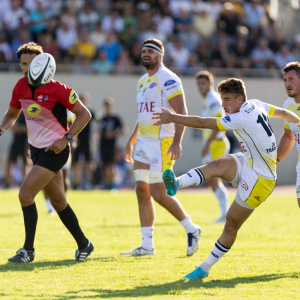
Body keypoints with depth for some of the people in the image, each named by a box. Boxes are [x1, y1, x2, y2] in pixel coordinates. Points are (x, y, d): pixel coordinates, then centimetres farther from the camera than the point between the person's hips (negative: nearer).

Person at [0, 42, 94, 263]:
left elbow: (84, 114, -11)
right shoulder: (20, 87, -1)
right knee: (58, 201, 14)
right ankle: (83, 244, 29)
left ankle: (28, 250, -5)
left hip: (55, 150, -7)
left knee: (25, 194, -15)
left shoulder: (56, 89, -19)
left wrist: (66, 138, -18)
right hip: (37, 149, 7)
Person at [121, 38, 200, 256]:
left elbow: (181, 112, -17)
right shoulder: (143, 81, 17)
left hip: (162, 143, -9)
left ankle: (191, 229, 8)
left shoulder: (167, 79, -11)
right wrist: (130, 142, 25)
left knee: (158, 193, -11)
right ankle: (147, 245, 7)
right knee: (142, 191, 4)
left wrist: (177, 142, -25)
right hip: (143, 143, 9)